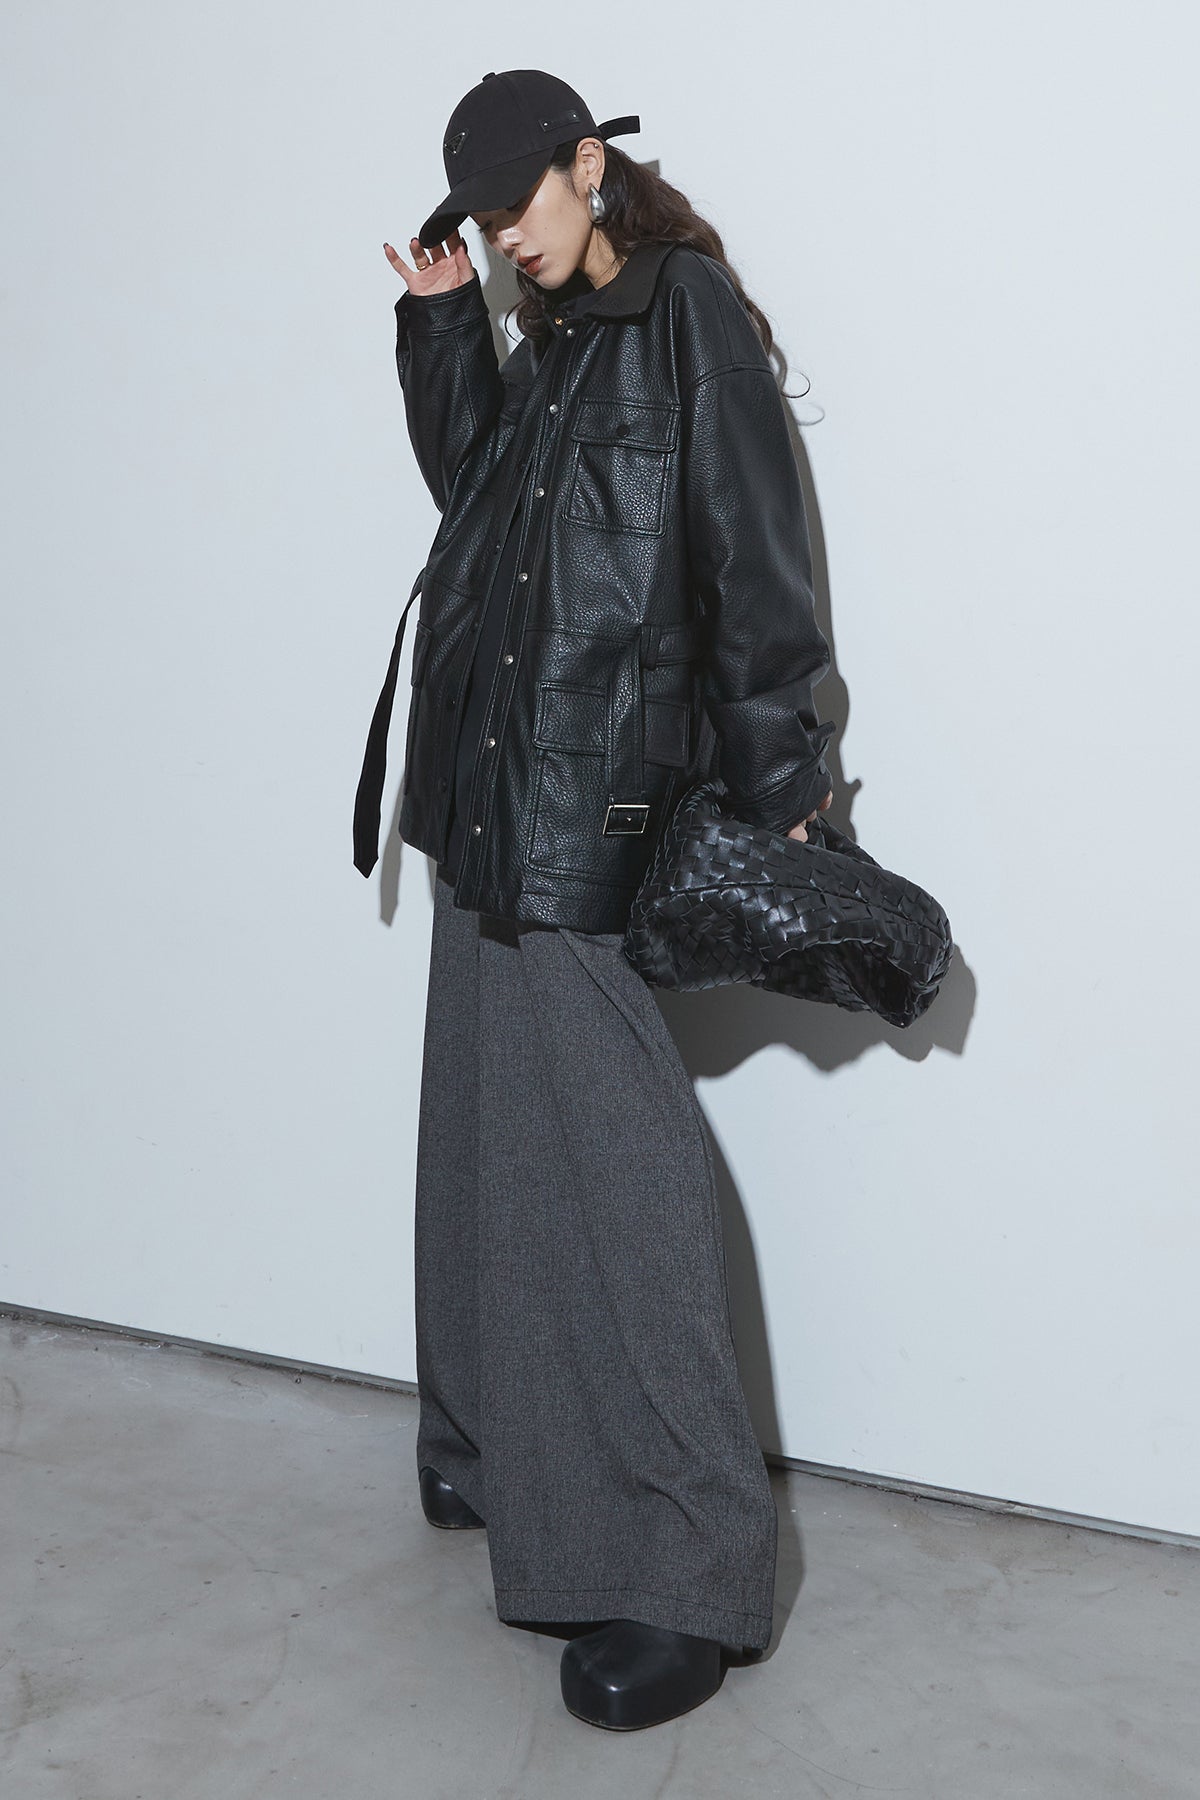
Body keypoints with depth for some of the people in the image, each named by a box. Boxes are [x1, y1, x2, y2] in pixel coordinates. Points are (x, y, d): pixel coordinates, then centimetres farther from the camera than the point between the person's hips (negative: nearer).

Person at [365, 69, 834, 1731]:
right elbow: (469, 475, 24)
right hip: (497, 786, 9)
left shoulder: (690, 317, -7)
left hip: (601, 805, -8)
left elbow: (753, 558, -12)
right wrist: (441, 324, 13)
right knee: (493, 1135, 15)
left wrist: (781, 779, -14)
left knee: (609, 1169, -9)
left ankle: (685, 1572, 0)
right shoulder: (553, 341, 17)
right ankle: (499, 1451, 31)